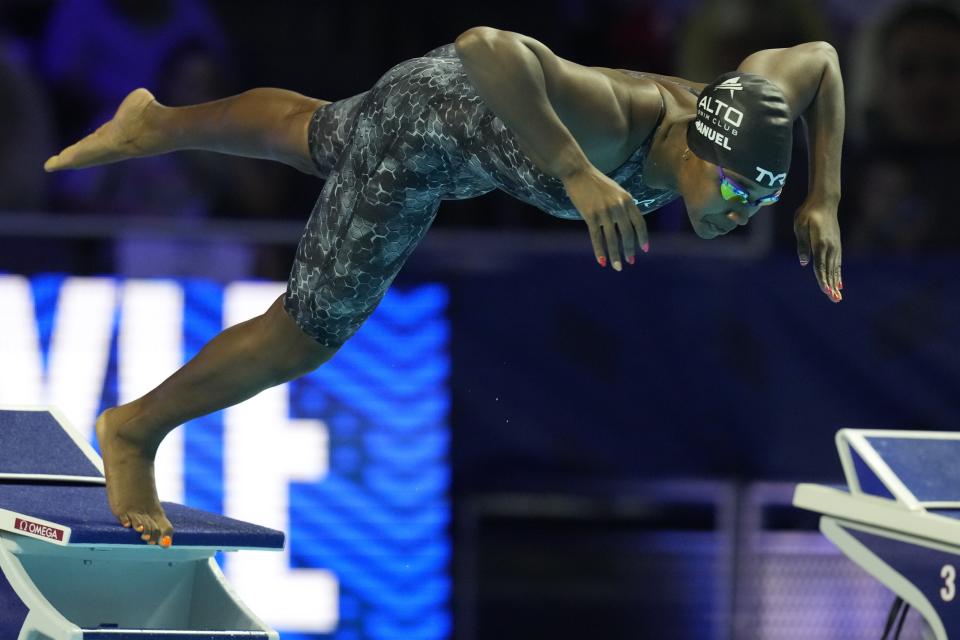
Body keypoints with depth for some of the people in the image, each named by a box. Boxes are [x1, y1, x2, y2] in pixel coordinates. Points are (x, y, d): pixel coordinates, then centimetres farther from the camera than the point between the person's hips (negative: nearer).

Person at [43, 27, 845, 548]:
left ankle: (152, 125, 62)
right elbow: (484, 46, -60)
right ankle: (134, 431, 20)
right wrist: (579, 175, -64)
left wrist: (823, 201, -14)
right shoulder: (610, 118, -46)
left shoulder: (724, 119, -26)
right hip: (422, 118, -8)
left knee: (310, 133, 34)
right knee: (308, 330, 0)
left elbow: (818, 60, -5)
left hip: (473, 128, 8)